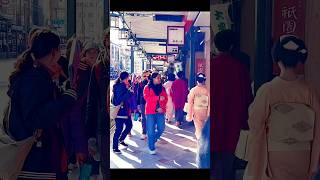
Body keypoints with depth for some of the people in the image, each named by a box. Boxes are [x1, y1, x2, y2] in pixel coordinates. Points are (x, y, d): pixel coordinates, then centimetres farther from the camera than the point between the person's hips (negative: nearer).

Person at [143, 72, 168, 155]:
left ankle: (153, 140, 30)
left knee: (161, 128, 2)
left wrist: (162, 107, -10)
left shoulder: (162, 88, 13)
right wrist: (158, 98, -18)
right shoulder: (147, 88, 1)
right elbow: (146, 98, -13)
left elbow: (165, 99, 7)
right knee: (151, 130, -2)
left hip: (160, 111, 4)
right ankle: (151, 148, 10)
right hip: (151, 111, -4)